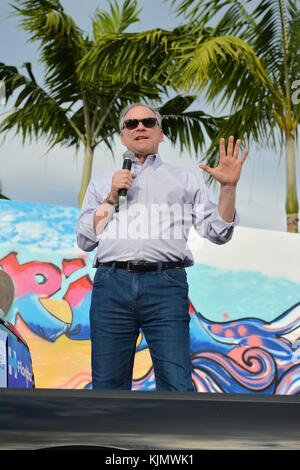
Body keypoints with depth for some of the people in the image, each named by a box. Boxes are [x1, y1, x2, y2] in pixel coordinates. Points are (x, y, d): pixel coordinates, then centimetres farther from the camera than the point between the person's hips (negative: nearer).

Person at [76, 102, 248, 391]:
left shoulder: (186, 180, 21)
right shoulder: (101, 183, 24)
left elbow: (218, 232, 14)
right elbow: (85, 240, 16)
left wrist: (229, 186, 0)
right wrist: (113, 197, 5)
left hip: (166, 284, -1)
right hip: (112, 284, 2)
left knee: (177, 387, -12)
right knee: (107, 386, 0)